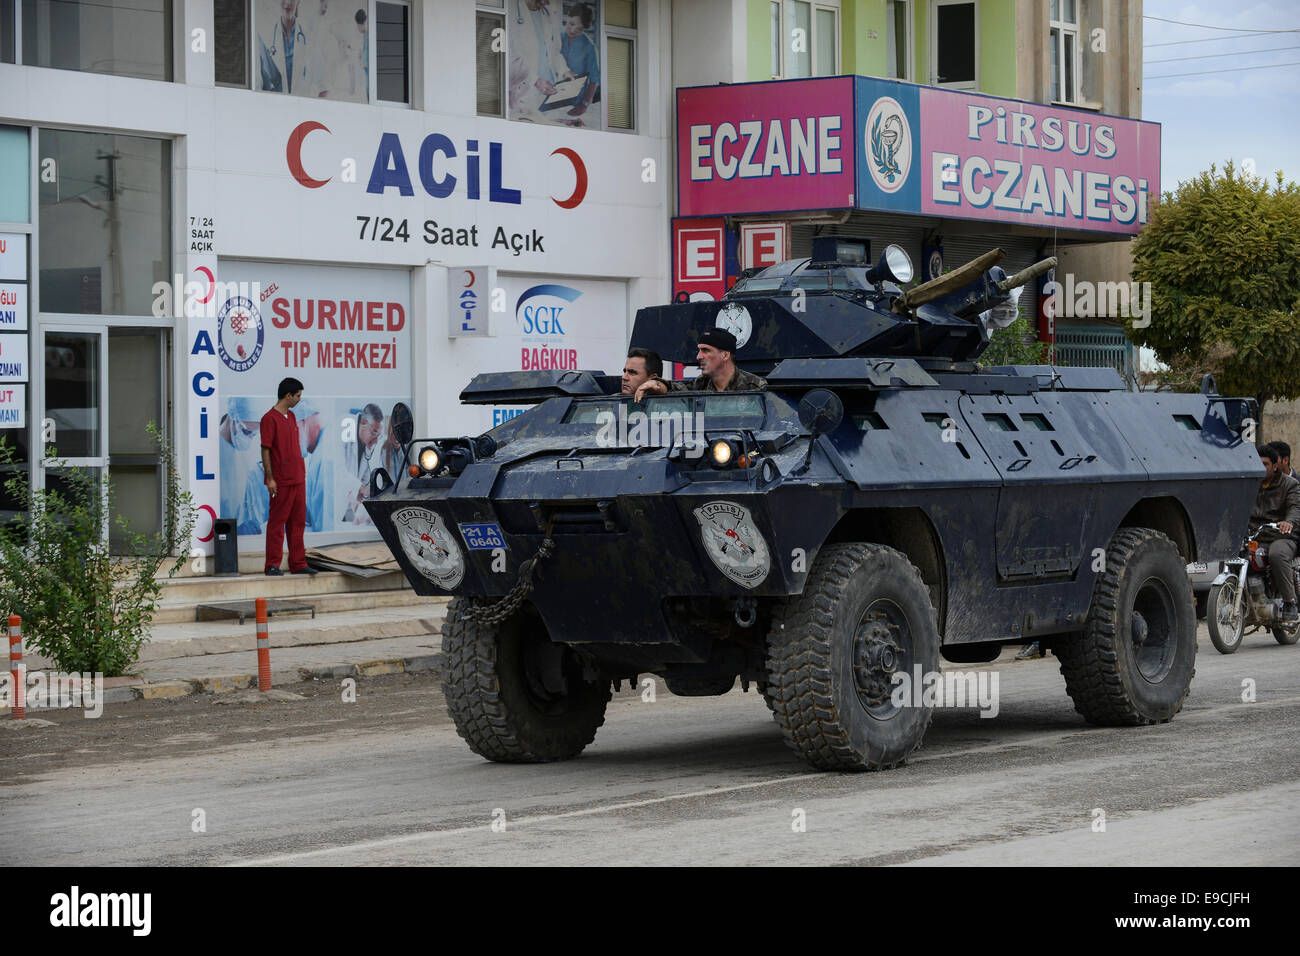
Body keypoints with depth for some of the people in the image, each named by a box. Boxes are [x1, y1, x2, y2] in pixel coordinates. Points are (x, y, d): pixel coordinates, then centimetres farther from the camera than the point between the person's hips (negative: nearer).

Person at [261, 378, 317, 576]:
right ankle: (273, 565, -1)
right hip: (281, 482, -8)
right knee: (277, 522, -4)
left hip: (298, 479, 8)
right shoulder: (270, 418, -10)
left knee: (297, 522, 9)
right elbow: (265, 450, -12)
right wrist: (270, 478, -15)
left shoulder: (291, 416, 15)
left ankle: (298, 564, 13)